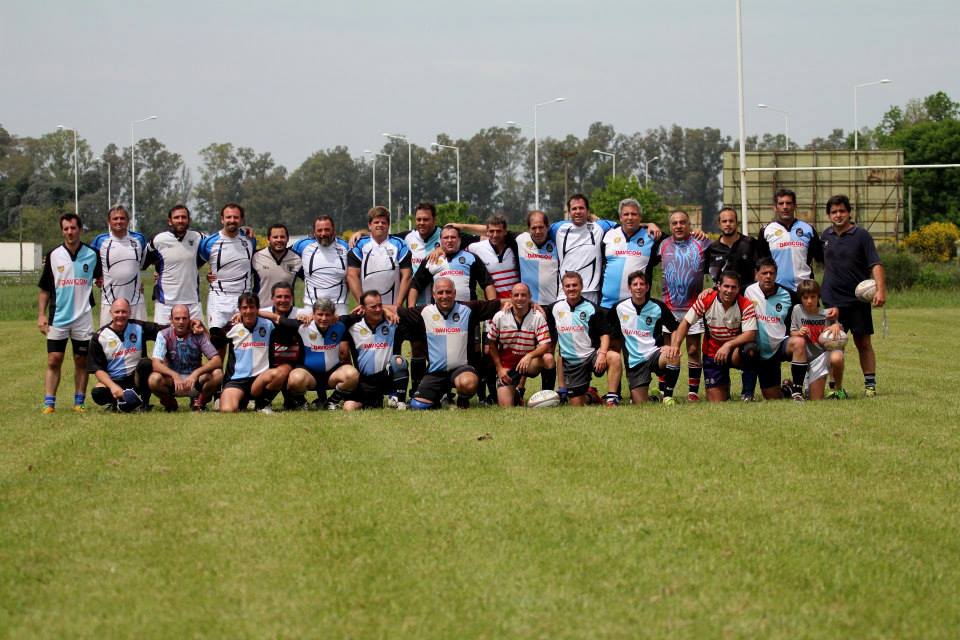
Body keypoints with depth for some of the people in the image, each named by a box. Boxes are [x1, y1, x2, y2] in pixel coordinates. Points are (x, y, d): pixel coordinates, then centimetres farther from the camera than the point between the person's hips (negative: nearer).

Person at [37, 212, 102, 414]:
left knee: (81, 361, 5)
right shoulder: (53, 256, 2)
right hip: (58, 318, 0)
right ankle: (49, 403, -2)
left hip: (83, 318, 1)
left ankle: (79, 402, 13)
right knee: (54, 360, -4)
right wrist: (41, 315, -1)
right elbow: (44, 289, 6)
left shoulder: (92, 255, 3)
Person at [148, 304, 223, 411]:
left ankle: (199, 402, 1)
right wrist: (175, 375, -38)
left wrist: (196, 373, -32)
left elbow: (217, 361, -16)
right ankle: (170, 403, 1)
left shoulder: (199, 335, -8)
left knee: (217, 374, -28)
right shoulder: (164, 335, -8)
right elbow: (156, 364, -19)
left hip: (195, 381, 1)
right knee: (154, 379, -32)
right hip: (172, 379, -1)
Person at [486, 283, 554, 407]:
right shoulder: (500, 317, -5)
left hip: (530, 364, 0)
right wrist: (499, 368, -3)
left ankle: (519, 389, -14)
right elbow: (491, 343, 5)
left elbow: (546, 345, -15)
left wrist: (529, 356, -33)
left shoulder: (537, 317, -9)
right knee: (506, 408, -13)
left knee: (548, 359, -33)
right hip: (506, 365, 0)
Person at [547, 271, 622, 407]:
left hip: (590, 354, -3)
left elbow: (604, 334, -8)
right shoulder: (556, 308, 6)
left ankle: (611, 399, -32)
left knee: (614, 357, -36)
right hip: (570, 362, 3)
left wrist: (602, 354, -24)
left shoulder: (591, 308, -4)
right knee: (577, 405, -3)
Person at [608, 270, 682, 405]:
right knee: (640, 405, -6)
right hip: (634, 362, 1)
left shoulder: (658, 307, -3)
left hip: (653, 354, -1)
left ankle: (668, 395, -16)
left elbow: (675, 329, 2)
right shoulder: (619, 308, 2)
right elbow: (612, 335, 16)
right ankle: (651, 395, 32)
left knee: (674, 358, -37)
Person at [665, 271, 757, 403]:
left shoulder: (745, 305, -15)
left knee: (749, 349, -39)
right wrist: (675, 345, -18)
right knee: (716, 402, -3)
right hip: (712, 353, 1)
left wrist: (728, 345, -37)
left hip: (735, 349, -1)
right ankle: (725, 387, 36)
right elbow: (686, 322, -4)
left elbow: (750, 334, -23)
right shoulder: (706, 300, -11)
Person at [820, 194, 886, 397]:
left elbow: (875, 264, -10)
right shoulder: (826, 235, 9)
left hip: (858, 299, -3)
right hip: (831, 301, 3)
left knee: (864, 343, 2)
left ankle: (870, 385, 6)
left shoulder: (861, 235, -4)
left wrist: (880, 290, -22)